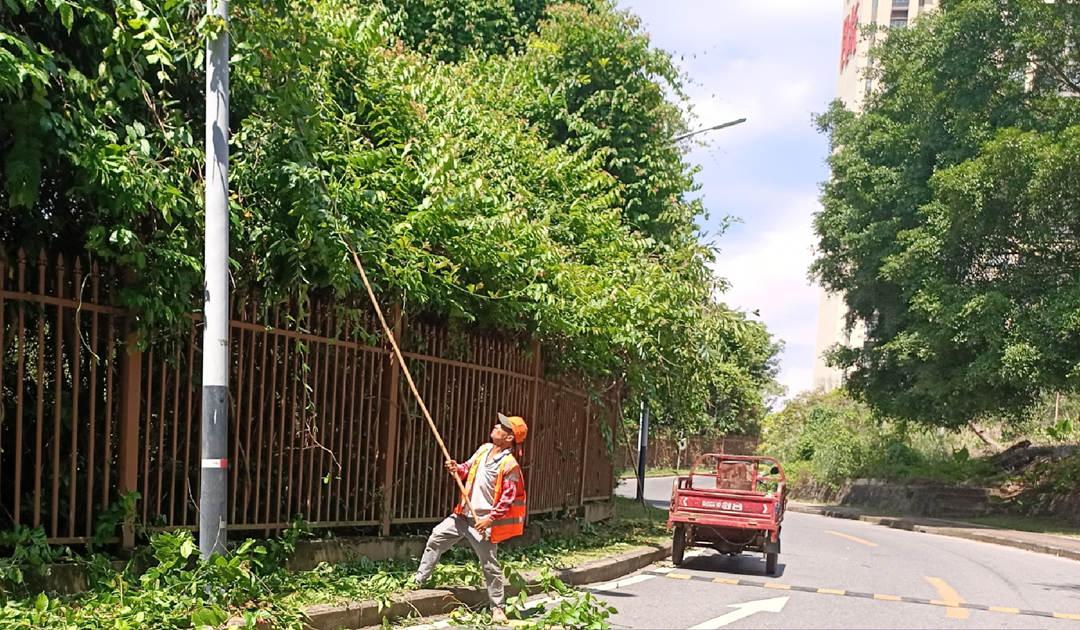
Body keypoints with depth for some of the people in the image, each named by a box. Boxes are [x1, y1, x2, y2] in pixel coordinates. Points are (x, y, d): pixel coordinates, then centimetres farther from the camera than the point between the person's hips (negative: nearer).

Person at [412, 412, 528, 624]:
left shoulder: (510, 465, -18)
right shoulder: (484, 449, 3)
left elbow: (508, 499, -18)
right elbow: (468, 468, 17)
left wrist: (490, 519, -22)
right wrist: (457, 469, -5)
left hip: (483, 521, -7)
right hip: (463, 514, 7)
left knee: (489, 565, 0)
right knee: (436, 538, 7)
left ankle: (497, 608, 13)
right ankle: (418, 581, 19)